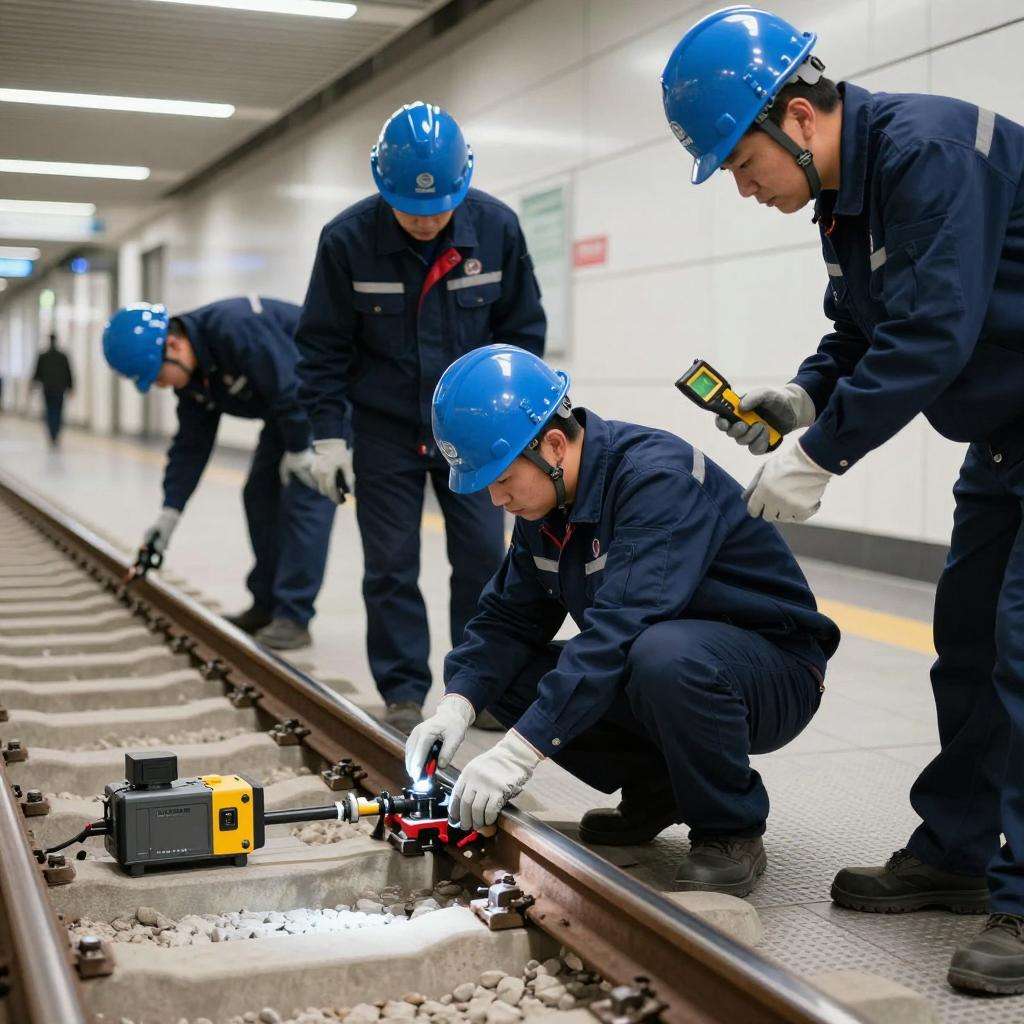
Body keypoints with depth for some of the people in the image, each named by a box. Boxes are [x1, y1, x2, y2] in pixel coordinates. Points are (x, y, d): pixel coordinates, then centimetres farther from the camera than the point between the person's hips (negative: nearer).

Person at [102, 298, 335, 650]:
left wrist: (298, 450, -20)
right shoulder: (191, 375, -1)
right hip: (287, 409, 9)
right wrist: (169, 514, 2)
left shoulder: (236, 328, -32)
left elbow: (292, 388, -30)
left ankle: (293, 618, -12)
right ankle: (267, 606, 17)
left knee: (304, 496, -15)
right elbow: (191, 445, 5)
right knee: (260, 494, 7)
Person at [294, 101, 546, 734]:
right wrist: (329, 434, -7)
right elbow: (323, 346, -5)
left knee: (484, 556, 1)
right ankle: (404, 692, 13)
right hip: (384, 429, -1)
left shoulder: (496, 227, -11)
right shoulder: (348, 238, -15)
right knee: (391, 563, 2)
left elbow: (524, 327, 1)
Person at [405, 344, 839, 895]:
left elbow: (620, 624, -37)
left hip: (774, 670, -8)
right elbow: (508, 616, 3)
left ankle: (731, 832, -14)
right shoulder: (547, 499, 0)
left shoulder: (658, 475, -27)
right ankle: (655, 790, 9)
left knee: (663, 654, -40)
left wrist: (519, 749, -40)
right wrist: (457, 701, -16)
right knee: (502, 676, -8)